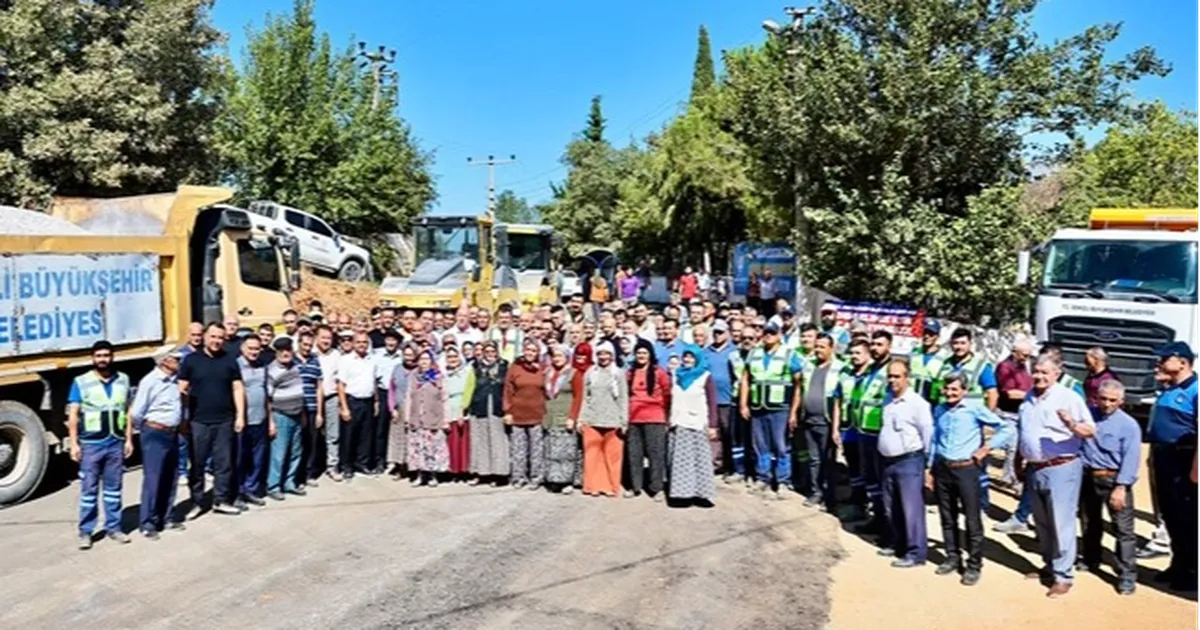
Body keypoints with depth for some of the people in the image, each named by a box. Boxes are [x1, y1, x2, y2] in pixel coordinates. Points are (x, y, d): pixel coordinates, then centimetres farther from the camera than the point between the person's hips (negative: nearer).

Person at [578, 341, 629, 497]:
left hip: (612, 421, -2)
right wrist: (582, 419, 7)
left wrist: (623, 421, -3)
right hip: (592, 421, 2)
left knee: (612, 456, 0)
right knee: (592, 455, 3)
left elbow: (623, 399, 2)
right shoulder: (590, 372, 9)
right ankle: (593, 486, 13)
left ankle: (611, 487, 10)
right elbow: (585, 398, 12)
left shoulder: (618, 373, 3)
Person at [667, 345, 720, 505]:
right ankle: (682, 491, 4)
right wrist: (669, 421, 10)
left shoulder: (705, 377, 2)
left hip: (698, 425, -4)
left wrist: (712, 426, -8)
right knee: (681, 460, 1)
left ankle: (702, 493, -1)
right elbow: (670, 400, 15)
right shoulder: (676, 376, 14)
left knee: (700, 459, -3)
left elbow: (712, 403, -1)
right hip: (679, 424, 4)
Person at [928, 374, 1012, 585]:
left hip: (966, 469, -5)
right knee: (947, 518, 12)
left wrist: (986, 448, -9)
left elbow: (1007, 428, -7)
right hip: (942, 469, 5)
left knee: (972, 519, 0)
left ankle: (974, 565, 9)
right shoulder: (939, 410, 10)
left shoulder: (974, 408, -7)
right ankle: (953, 558, 26)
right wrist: (930, 468, 15)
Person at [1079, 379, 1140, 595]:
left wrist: (1121, 488, -20)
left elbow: (1130, 460, -14)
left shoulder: (1129, 425, -10)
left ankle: (1127, 575, 3)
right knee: (1089, 522, 19)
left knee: (1124, 529, -4)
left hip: (1114, 480, -5)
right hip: (1087, 477, 5)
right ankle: (1090, 560, 38)